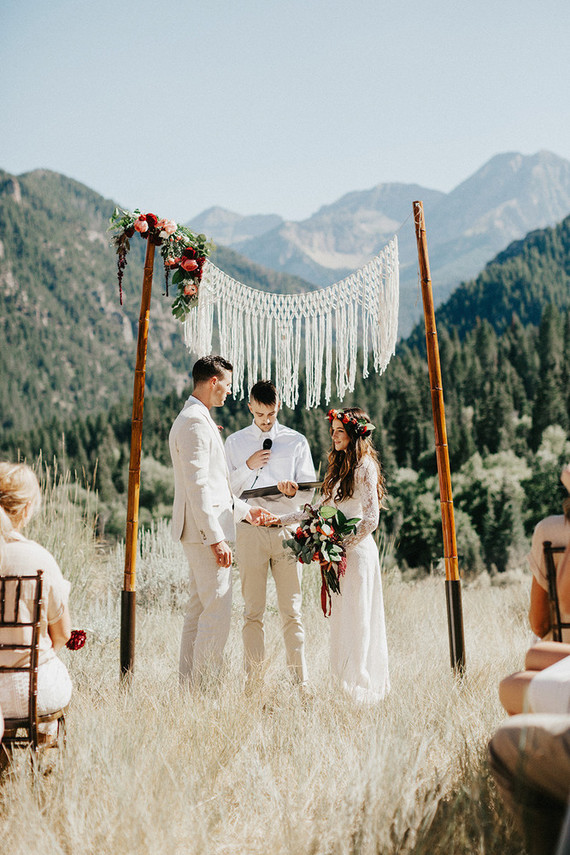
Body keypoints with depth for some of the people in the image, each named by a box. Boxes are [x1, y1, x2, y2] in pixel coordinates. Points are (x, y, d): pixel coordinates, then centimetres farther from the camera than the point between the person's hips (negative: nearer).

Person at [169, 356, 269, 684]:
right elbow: (197, 486, -20)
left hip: (204, 530, 11)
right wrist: (216, 538, -22)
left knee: (200, 610, 12)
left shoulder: (196, 419, 20)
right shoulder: (195, 422, -14)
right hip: (205, 531, -11)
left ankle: (189, 683, 17)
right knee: (218, 610, -8)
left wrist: (244, 510, 28)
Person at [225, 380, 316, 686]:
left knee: (292, 611, 0)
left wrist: (292, 491, -15)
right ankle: (253, 681, 7)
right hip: (250, 531, 0)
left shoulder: (296, 441, 10)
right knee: (253, 612, 2)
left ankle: (300, 682, 3)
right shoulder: (234, 442, 11)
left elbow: (310, 491, 7)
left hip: (287, 529, 0)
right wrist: (248, 467, -8)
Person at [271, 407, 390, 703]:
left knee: (355, 617, -4)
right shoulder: (339, 466, 16)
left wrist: (343, 546, -14)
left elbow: (370, 518, -13)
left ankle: (358, 687, 3)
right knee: (340, 617, 8)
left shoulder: (365, 467, -9)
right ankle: (343, 685, 14)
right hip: (340, 552, 8)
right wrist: (281, 520, 13)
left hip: (357, 550, -8)